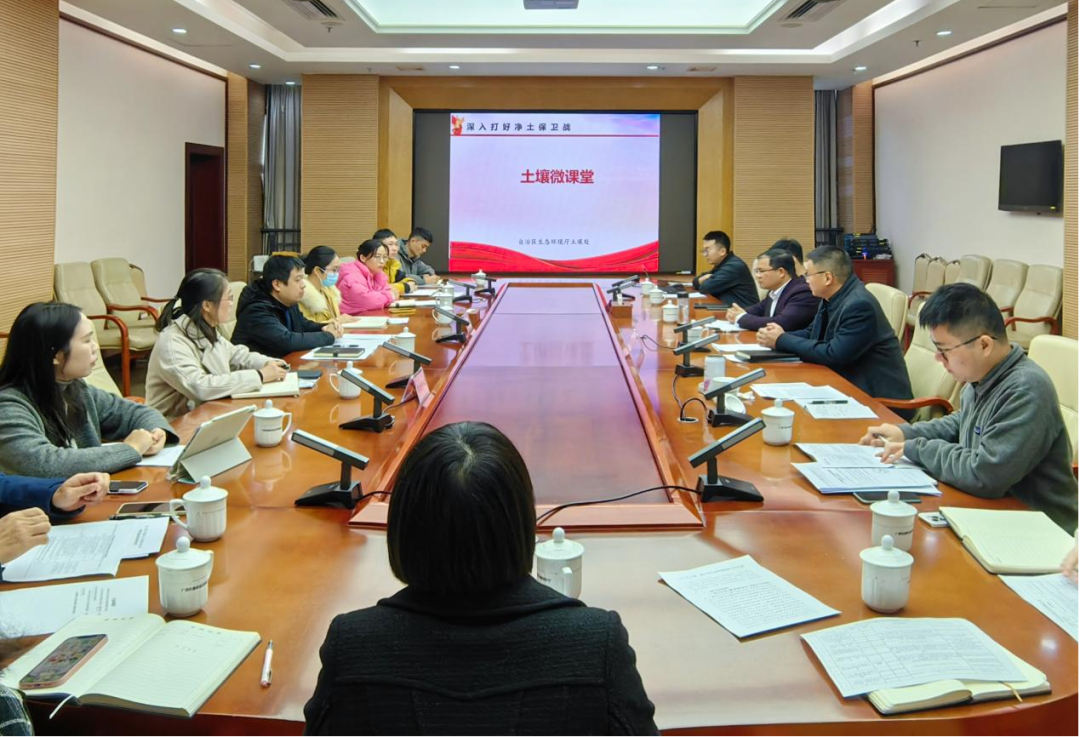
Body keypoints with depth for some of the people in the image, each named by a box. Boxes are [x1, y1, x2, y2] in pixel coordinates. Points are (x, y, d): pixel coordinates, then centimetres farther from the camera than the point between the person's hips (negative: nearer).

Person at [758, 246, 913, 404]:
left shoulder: (859, 305, -23)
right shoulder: (832, 298, 4)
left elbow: (833, 355, -24)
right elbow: (813, 333, 14)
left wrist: (782, 340, -16)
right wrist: (782, 335, -7)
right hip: (850, 384, 8)